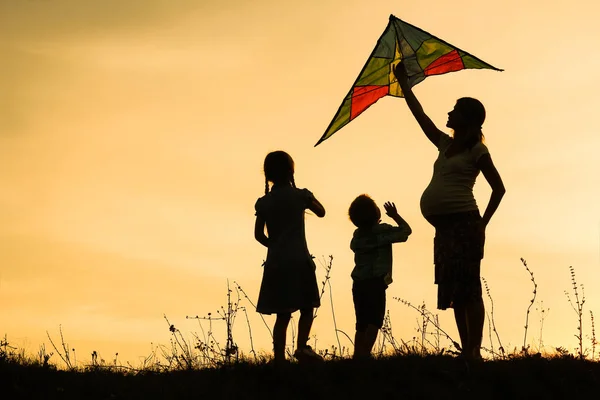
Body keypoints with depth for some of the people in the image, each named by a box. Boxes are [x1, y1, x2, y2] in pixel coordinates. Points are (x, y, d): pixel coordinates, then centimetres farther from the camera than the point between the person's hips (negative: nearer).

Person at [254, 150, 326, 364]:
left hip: (275, 263, 3)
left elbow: (259, 234, 1)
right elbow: (321, 212, 14)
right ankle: (302, 346, -12)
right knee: (307, 307, 9)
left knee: (283, 315, 6)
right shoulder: (300, 195, -2)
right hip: (299, 260, -3)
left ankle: (279, 359, 0)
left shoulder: (264, 202, 4)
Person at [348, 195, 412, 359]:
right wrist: (395, 216, 16)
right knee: (374, 322, -10)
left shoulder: (357, 235, 11)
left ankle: (358, 354, 3)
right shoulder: (383, 230, -5)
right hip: (375, 283, -6)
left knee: (361, 324, 9)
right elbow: (406, 231, 2)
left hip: (358, 284, 6)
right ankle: (365, 353, -23)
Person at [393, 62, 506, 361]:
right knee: (455, 291, 6)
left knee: (468, 289, -10)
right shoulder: (446, 144, 18)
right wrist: (403, 82, 26)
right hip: (444, 226, 7)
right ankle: (466, 350, 8)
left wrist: (483, 222, -7)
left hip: (464, 224, -7)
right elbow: (419, 115, 24)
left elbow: (498, 188, -2)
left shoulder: (477, 151, -1)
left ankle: (475, 352, -12)